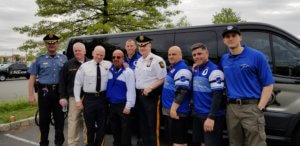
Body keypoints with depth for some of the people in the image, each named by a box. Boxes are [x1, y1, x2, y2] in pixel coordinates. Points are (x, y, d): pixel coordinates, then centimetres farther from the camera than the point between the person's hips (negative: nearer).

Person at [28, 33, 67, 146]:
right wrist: (31, 95, -3)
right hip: (44, 92, 0)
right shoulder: (39, 59, 4)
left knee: (59, 118, 9)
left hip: (59, 91, 1)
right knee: (44, 119, 9)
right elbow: (32, 78, 3)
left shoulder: (63, 58, 7)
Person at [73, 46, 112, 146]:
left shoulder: (108, 65, 0)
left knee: (102, 125, 12)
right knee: (90, 126, 11)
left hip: (102, 98, 2)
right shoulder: (84, 66, -3)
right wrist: (78, 100, -4)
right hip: (89, 99, -1)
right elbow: (77, 83, -1)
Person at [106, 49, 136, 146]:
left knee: (125, 131, 3)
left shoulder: (128, 72, -11)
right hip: (112, 105, 6)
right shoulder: (109, 71, 8)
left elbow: (131, 90, -15)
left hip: (123, 105, -6)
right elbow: (108, 87, 13)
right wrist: (108, 103, 9)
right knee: (114, 129, 19)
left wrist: (128, 106, -18)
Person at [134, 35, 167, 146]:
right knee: (142, 121, 18)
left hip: (150, 95, -8)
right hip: (138, 94, 8)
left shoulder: (157, 60, -12)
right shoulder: (139, 61, 12)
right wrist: (137, 91, 10)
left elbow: (163, 79, -16)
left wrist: (150, 88, -22)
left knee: (151, 123, 1)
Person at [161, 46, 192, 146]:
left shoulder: (182, 69, -15)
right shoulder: (172, 68, 16)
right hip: (169, 110, 10)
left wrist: (173, 108, -23)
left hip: (176, 110, -10)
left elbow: (181, 91, -23)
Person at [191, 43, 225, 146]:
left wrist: (211, 117, -21)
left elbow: (217, 95, -19)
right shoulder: (195, 69, 9)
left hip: (211, 116, -7)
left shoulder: (214, 70, -15)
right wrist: (194, 108, 9)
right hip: (197, 114, 8)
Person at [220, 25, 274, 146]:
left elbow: (268, 84, -5)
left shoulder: (257, 56, -4)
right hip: (231, 108, 4)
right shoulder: (223, 59, 8)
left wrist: (260, 107, -10)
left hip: (251, 107, -4)